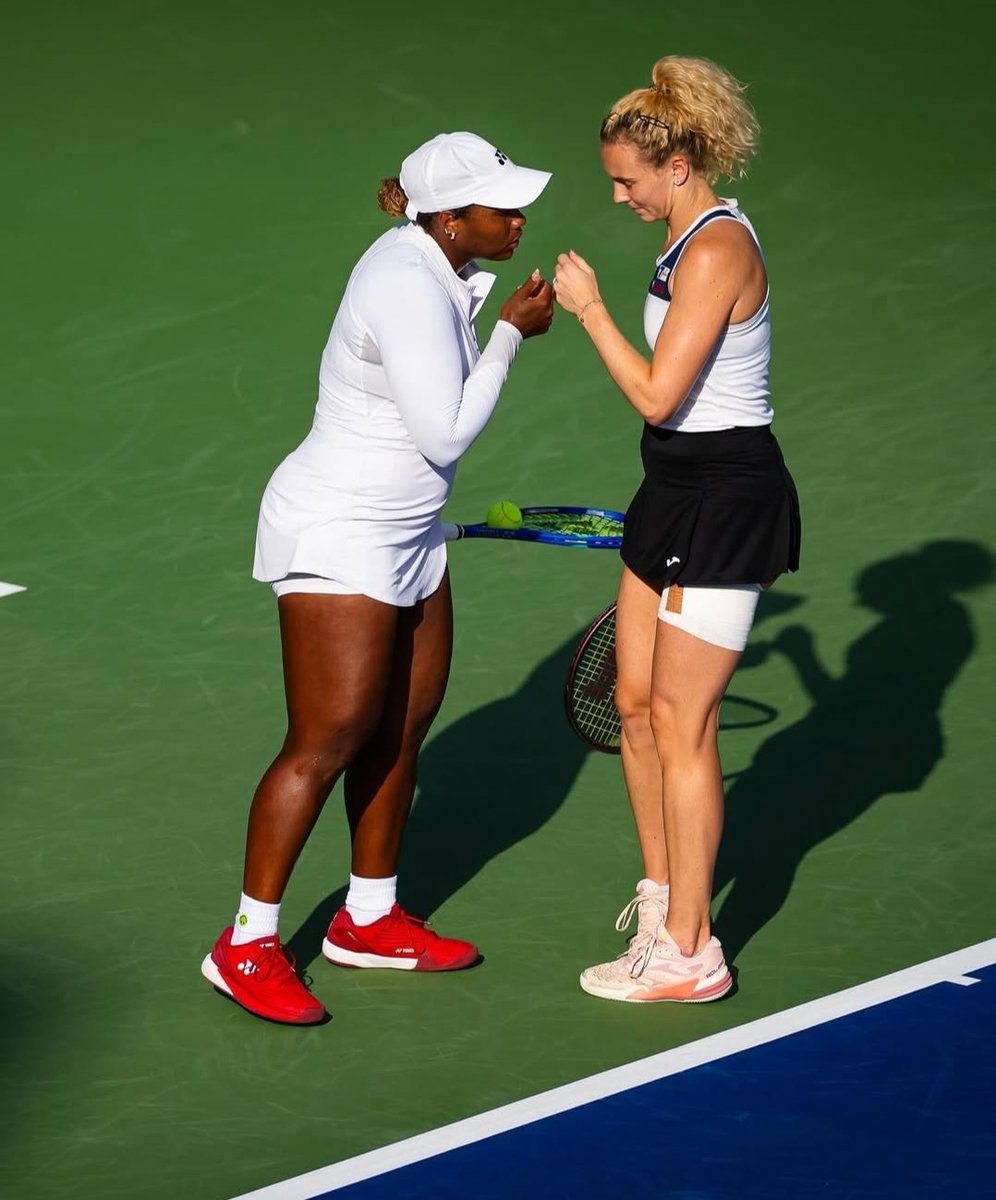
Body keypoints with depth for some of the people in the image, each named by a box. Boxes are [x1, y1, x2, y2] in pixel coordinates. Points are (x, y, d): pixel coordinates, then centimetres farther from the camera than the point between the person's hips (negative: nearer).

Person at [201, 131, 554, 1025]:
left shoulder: (438, 264, 5)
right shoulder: (408, 289, -25)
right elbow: (446, 434, -23)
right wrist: (512, 333, -15)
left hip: (407, 533, 10)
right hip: (337, 538, -10)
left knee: (402, 730, 12)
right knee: (328, 742, -8)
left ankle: (370, 919, 26)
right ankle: (248, 946, 0)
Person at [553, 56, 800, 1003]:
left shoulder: (717, 250, -20)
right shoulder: (690, 237, 11)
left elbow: (657, 393, -24)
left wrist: (589, 308, -14)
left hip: (726, 498, -10)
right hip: (677, 493, 10)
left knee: (681, 727, -4)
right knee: (635, 703, 16)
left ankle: (689, 953, 4)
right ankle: (662, 893, 32)